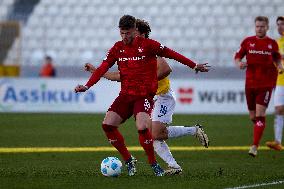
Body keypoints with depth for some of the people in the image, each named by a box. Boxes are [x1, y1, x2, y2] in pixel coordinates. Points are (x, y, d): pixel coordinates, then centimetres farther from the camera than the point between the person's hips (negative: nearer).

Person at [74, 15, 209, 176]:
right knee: (107, 124, -10)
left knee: (142, 128, -26)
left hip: (145, 95, -5)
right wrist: (87, 86, -13)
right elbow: (103, 68, 0)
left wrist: (194, 66, 2)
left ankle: (154, 164, -5)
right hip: (125, 95, 5)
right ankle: (129, 161, 6)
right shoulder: (117, 48, 5)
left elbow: (171, 54, -1)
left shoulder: (147, 45, -6)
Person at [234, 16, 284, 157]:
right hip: (250, 83, 2)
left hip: (266, 83, -2)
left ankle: (255, 147, -17)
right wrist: (239, 63, -14)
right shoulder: (248, 41, 3)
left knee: (260, 114, -15)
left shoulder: (272, 43, 3)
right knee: (253, 116, 8)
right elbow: (237, 56, 7)